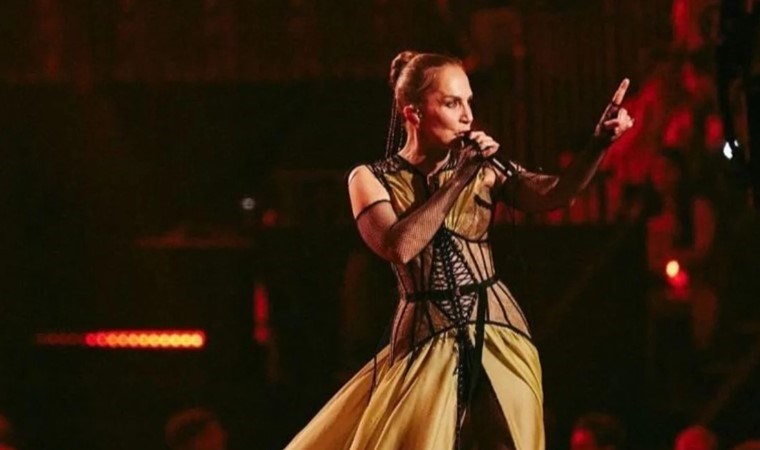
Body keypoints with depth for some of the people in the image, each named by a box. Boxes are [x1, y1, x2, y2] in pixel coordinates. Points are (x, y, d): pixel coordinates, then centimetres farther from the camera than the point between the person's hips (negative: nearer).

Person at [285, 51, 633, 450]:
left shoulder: (485, 171, 4)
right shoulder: (371, 179, 0)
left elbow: (553, 195, -13)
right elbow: (398, 247, -18)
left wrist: (599, 143, -31)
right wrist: (460, 178, -16)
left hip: (497, 338, 2)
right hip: (424, 344, -2)